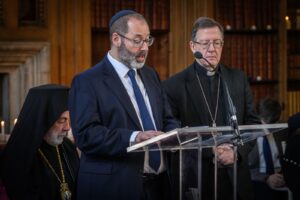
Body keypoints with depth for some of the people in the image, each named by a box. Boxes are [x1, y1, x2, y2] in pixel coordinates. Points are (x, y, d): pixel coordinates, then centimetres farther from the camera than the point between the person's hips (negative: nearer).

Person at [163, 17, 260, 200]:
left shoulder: (238, 78, 8)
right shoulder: (174, 85, -3)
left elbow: (253, 122, 8)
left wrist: (237, 152, -9)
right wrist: (211, 150, -17)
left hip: (235, 178, 3)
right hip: (194, 178, -3)